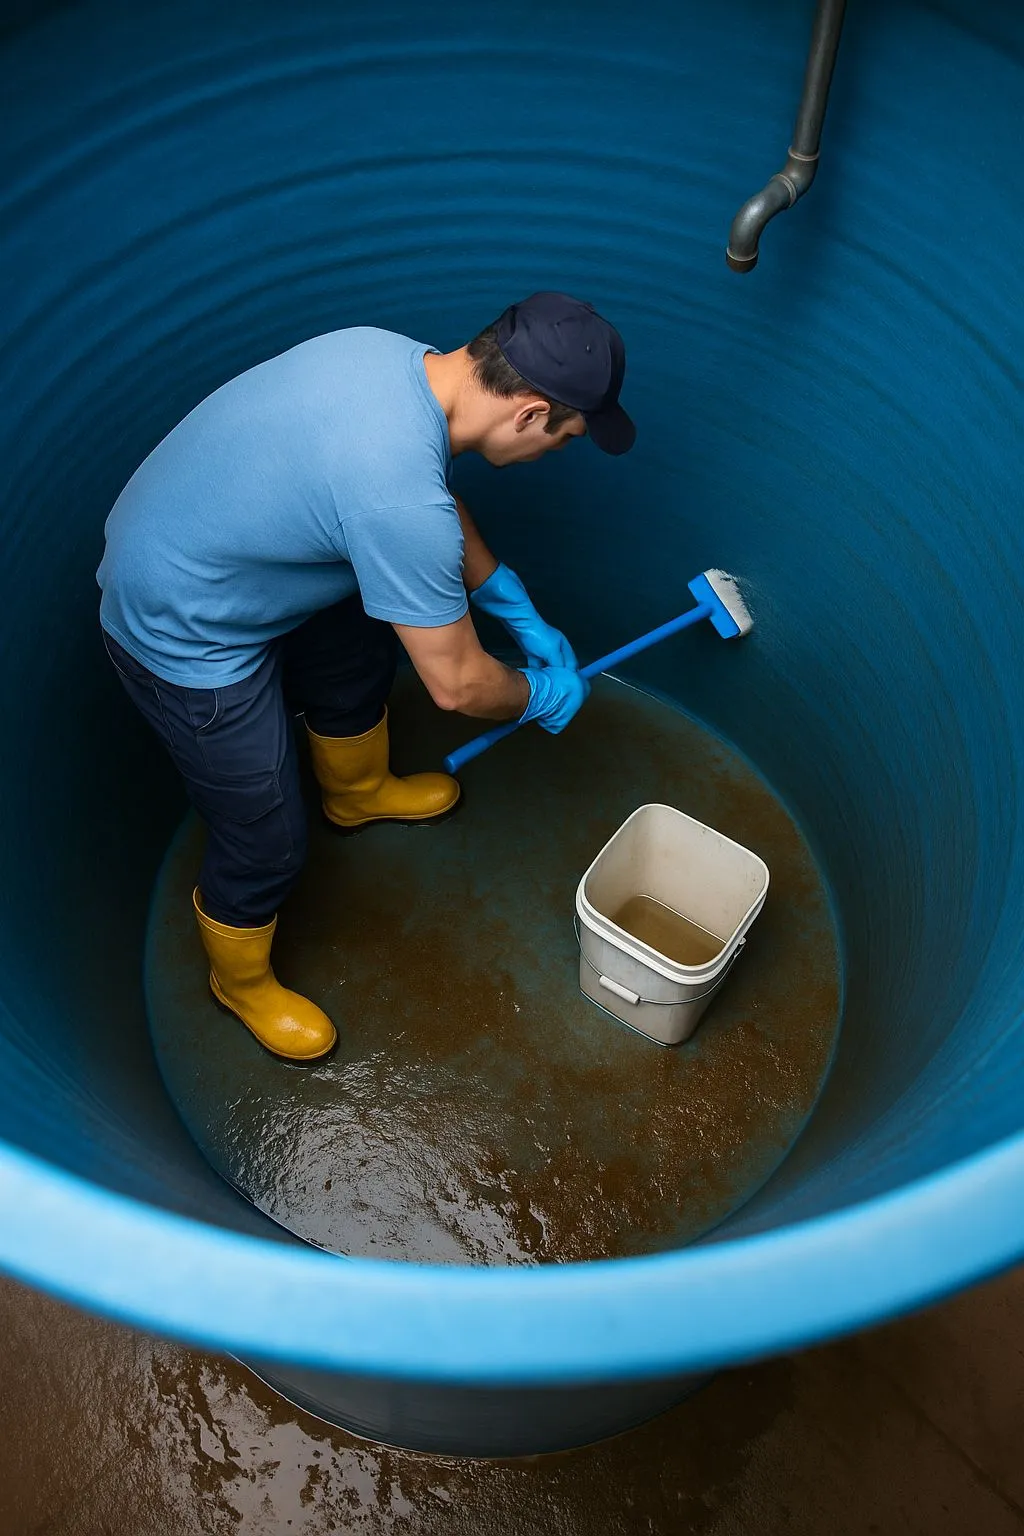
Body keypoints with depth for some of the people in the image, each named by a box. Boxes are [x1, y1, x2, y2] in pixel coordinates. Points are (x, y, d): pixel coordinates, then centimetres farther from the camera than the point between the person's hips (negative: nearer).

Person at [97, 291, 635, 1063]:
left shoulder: (393, 353, -8)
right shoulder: (402, 504, -36)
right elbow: (457, 684, -23)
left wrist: (522, 615, 13)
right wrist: (539, 696, -1)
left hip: (188, 550, 9)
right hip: (187, 638, -9)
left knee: (357, 659, 29)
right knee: (267, 845, 6)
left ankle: (358, 793, 60)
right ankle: (242, 980, 37)